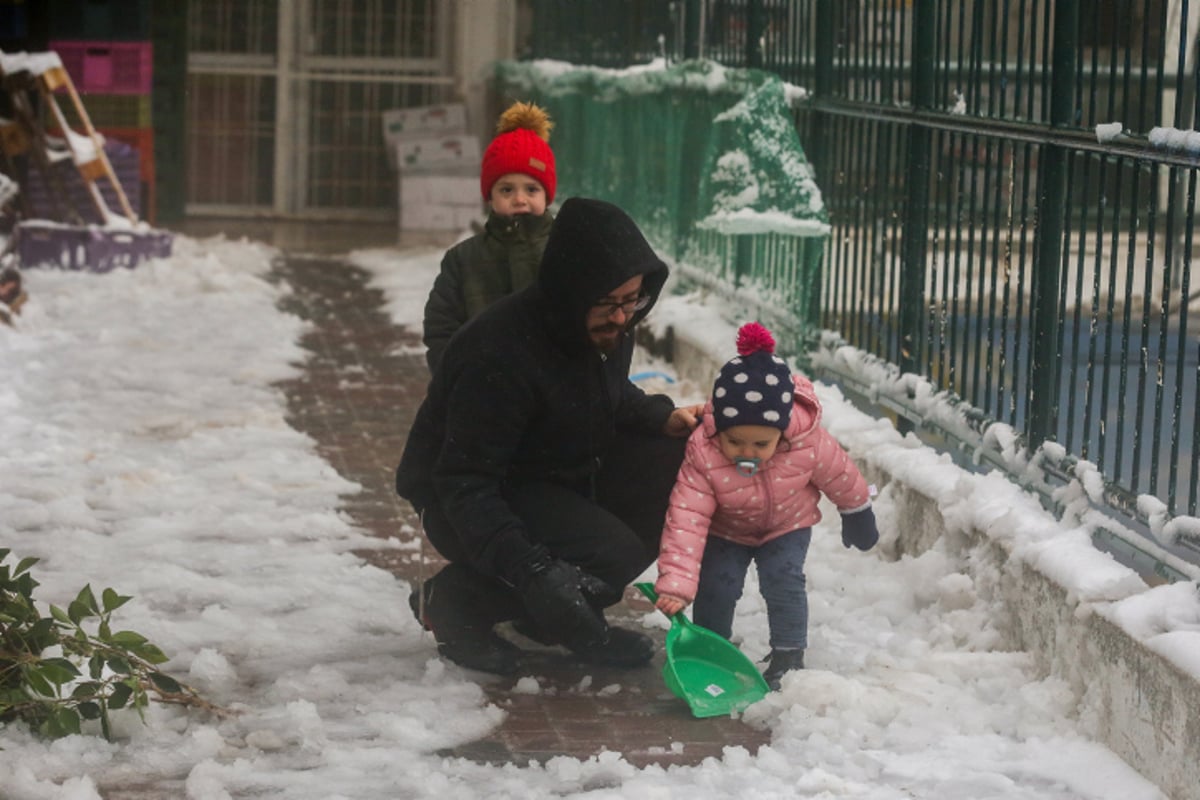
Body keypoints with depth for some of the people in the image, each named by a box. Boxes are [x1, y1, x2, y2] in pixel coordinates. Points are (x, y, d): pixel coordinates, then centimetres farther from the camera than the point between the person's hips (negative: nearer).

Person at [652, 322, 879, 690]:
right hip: (727, 530, 0)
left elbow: (840, 477, -12)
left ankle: (789, 654, -1)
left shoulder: (810, 443, -34)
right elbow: (687, 518, -38)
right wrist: (675, 583, -45)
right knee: (716, 583, -10)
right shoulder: (702, 453, -38)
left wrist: (857, 514, 7)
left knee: (783, 577, -17)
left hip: (788, 524, 0)